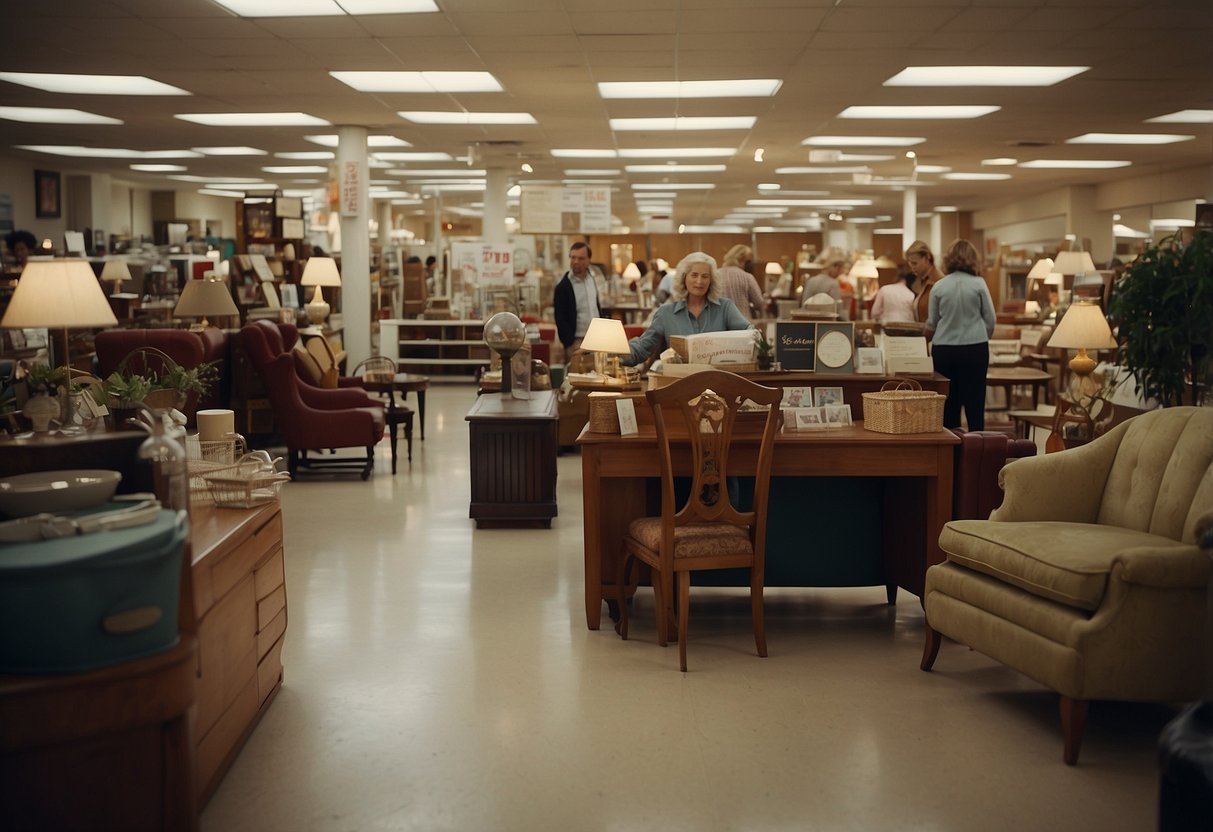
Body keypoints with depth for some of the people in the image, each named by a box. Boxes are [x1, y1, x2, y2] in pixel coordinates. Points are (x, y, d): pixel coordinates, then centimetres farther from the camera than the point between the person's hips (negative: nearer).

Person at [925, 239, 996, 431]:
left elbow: (931, 323, 9)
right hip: (975, 348, -1)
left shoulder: (939, 286, 0)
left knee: (949, 402, 9)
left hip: (944, 349, 1)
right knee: (974, 402, 3)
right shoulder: (979, 284, -3)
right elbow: (990, 320, 1)